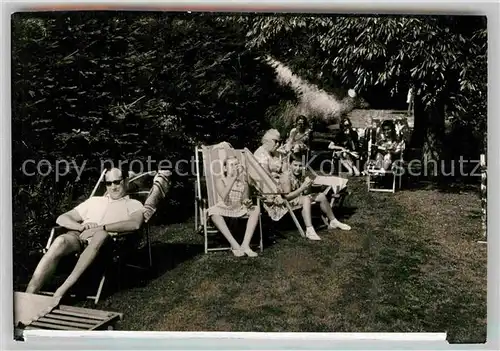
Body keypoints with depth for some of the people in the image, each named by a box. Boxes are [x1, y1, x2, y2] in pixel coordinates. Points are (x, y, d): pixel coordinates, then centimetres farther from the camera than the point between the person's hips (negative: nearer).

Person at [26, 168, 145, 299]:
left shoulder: (133, 204, 19)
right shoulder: (94, 201, 30)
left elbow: (135, 224, -7)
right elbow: (61, 218, 23)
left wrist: (101, 227, -16)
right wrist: (81, 226, -1)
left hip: (108, 240, -3)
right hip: (78, 236, 3)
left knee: (101, 235, -39)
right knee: (60, 241, -32)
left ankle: (63, 290, -39)